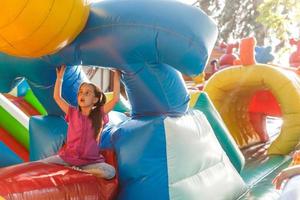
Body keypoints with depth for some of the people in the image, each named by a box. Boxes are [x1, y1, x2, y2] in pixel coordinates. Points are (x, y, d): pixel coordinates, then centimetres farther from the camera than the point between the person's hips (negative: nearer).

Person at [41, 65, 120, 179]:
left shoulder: (99, 114, 0)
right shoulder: (72, 113, 5)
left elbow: (115, 99, -9)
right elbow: (57, 97, 7)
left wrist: (116, 76, -8)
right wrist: (60, 77, 4)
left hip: (90, 161, 0)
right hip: (67, 157, 0)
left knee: (110, 172, -30)